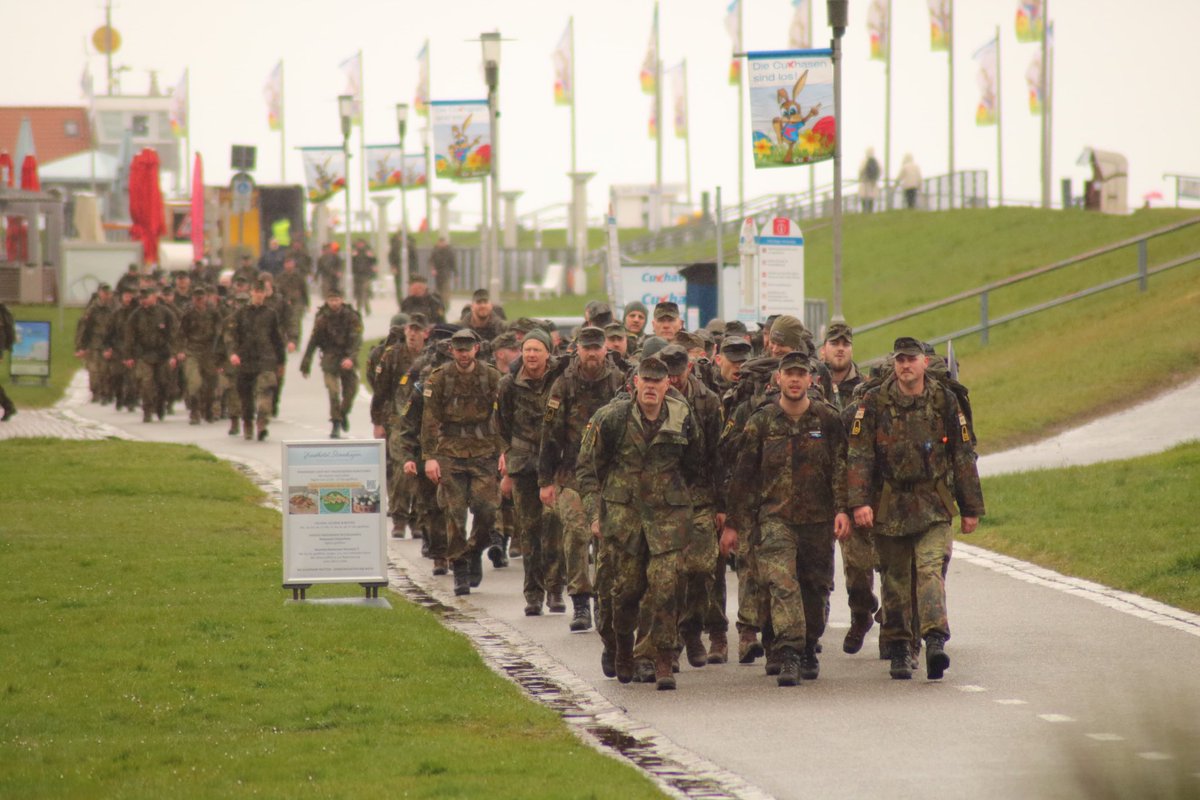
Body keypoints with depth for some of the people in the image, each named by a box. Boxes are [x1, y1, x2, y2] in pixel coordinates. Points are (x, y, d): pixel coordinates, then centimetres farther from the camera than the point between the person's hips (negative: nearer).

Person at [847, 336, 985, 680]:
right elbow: (859, 456, -3)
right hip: (889, 507, 1)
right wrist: (859, 501, -15)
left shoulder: (944, 402, 5)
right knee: (895, 580, 7)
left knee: (931, 570, -16)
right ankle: (898, 651, 16)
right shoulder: (874, 404, 2)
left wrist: (971, 508, 10)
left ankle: (935, 641, -27)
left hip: (934, 506, -1)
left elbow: (963, 456, 11)